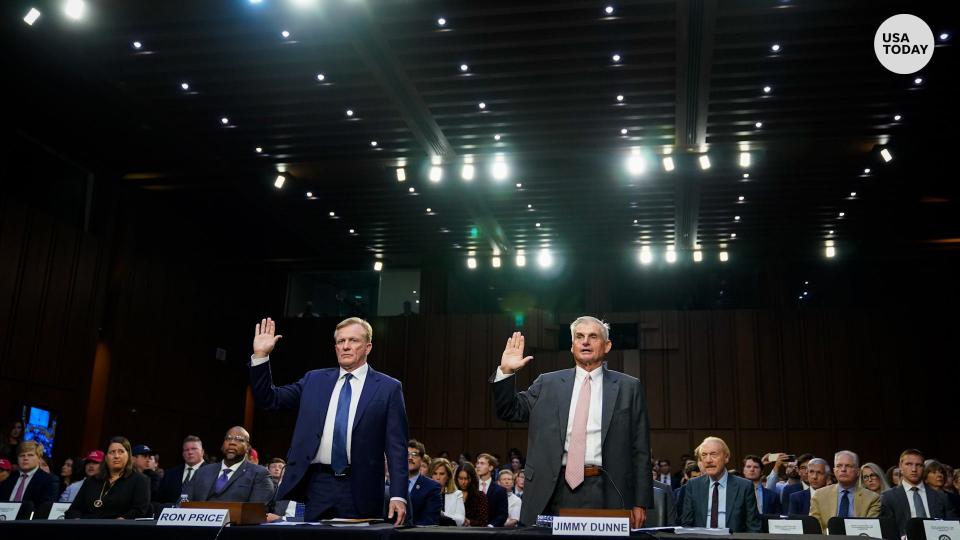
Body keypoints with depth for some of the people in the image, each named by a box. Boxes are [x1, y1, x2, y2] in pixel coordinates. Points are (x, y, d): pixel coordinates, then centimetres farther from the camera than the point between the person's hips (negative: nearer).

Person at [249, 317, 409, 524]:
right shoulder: (314, 380, 12)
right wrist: (260, 356, 0)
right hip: (317, 485, 3)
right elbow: (269, 400, 13)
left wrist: (398, 496, -11)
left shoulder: (388, 388, 1)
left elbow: (397, 447, -2)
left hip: (360, 490, -3)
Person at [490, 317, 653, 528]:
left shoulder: (628, 387, 7)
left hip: (603, 494, -1)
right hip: (554, 492, 1)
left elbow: (640, 450, 5)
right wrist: (506, 372, -1)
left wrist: (640, 503, 1)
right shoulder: (547, 383, 11)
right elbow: (510, 411, 14)